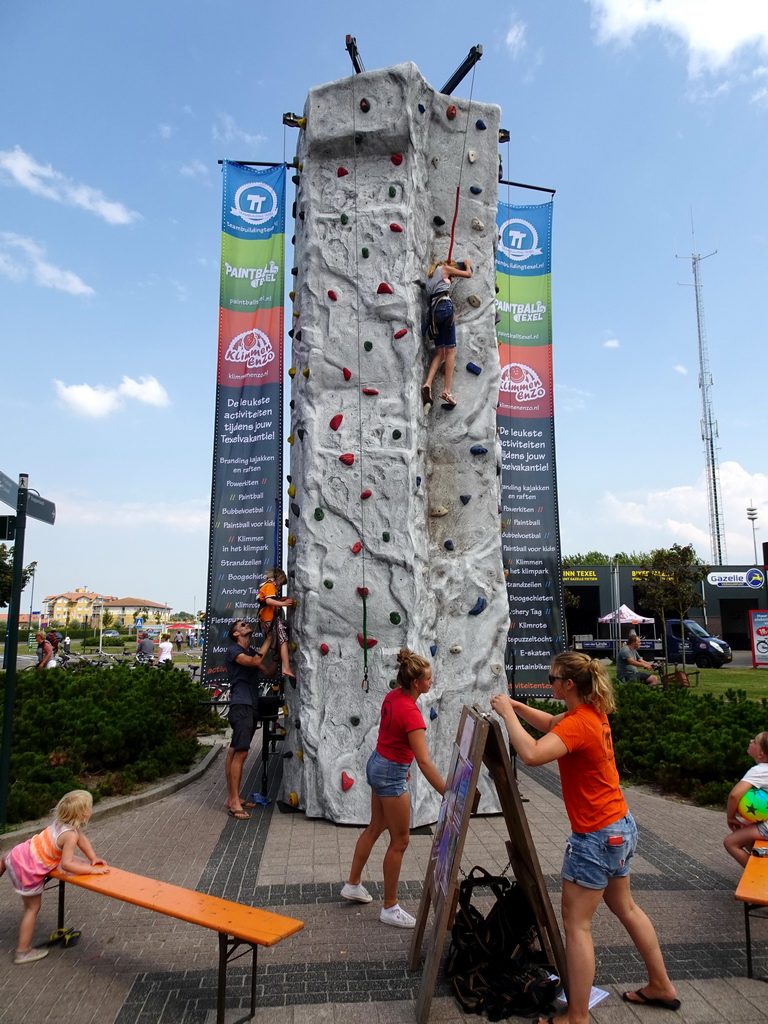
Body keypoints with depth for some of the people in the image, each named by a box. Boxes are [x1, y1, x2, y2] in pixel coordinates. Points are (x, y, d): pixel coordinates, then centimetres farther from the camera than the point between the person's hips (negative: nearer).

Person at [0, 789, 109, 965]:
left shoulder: (61, 821, -5)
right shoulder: (70, 834, -30)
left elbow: (82, 839, 9)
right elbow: (66, 865, -31)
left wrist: (93, 858, 6)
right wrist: (91, 869, -23)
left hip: (19, 854, 6)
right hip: (29, 872, -6)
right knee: (33, 909, 14)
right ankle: (23, 952, 26)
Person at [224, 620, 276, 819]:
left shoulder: (251, 652, 20)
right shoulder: (233, 650, -5)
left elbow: (269, 671, 14)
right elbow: (256, 662, -20)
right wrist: (269, 638, -12)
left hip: (251, 706, 8)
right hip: (241, 705, -8)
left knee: (234, 752, 11)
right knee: (240, 752, -12)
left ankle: (232, 798, 14)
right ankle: (234, 803, -10)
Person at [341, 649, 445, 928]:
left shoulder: (393, 696, -4)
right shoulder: (411, 713, -29)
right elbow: (424, 762, -32)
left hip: (378, 763, 9)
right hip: (391, 775, -9)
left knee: (376, 827, 25)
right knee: (400, 841, 7)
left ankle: (353, 884, 41)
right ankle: (390, 908, 21)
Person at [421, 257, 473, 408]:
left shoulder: (431, 273, 29)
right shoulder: (445, 268, 10)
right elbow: (468, 274, 17)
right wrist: (467, 264, 34)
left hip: (433, 309, 7)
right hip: (444, 305, -7)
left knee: (440, 352, 4)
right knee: (450, 350, -8)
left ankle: (427, 384, -17)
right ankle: (447, 391, -17)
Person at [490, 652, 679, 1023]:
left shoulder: (578, 724, -26)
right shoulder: (594, 712, 2)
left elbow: (531, 754, -40)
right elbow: (552, 724, 19)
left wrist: (507, 714, -28)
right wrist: (516, 706, 6)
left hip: (596, 836, -10)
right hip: (620, 826, 10)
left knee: (576, 924, 2)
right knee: (625, 908, 26)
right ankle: (661, 986, 41)